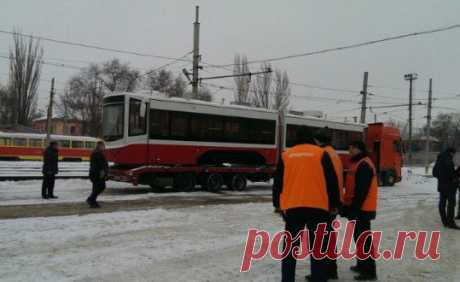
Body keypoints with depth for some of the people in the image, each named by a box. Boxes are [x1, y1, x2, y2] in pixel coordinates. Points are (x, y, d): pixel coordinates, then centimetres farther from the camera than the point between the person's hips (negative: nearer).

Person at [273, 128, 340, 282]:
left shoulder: (286, 155, 10)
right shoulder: (321, 154, 4)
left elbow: (278, 183, 11)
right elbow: (332, 181, 2)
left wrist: (278, 204, 20)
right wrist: (335, 204, 8)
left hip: (292, 207, 2)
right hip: (318, 207, -2)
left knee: (291, 247, 11)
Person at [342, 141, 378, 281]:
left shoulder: (364, 165, -16)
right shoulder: (357, 164, 18)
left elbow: (362, 190, -22)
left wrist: (354, 207, -22)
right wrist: (349, 206, 22)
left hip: (362, 209, -11)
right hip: (358, 208, 11)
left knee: (364, 238, -9)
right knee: (359, 237, 18)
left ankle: (370, 270, -7)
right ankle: (362, 264, 28)